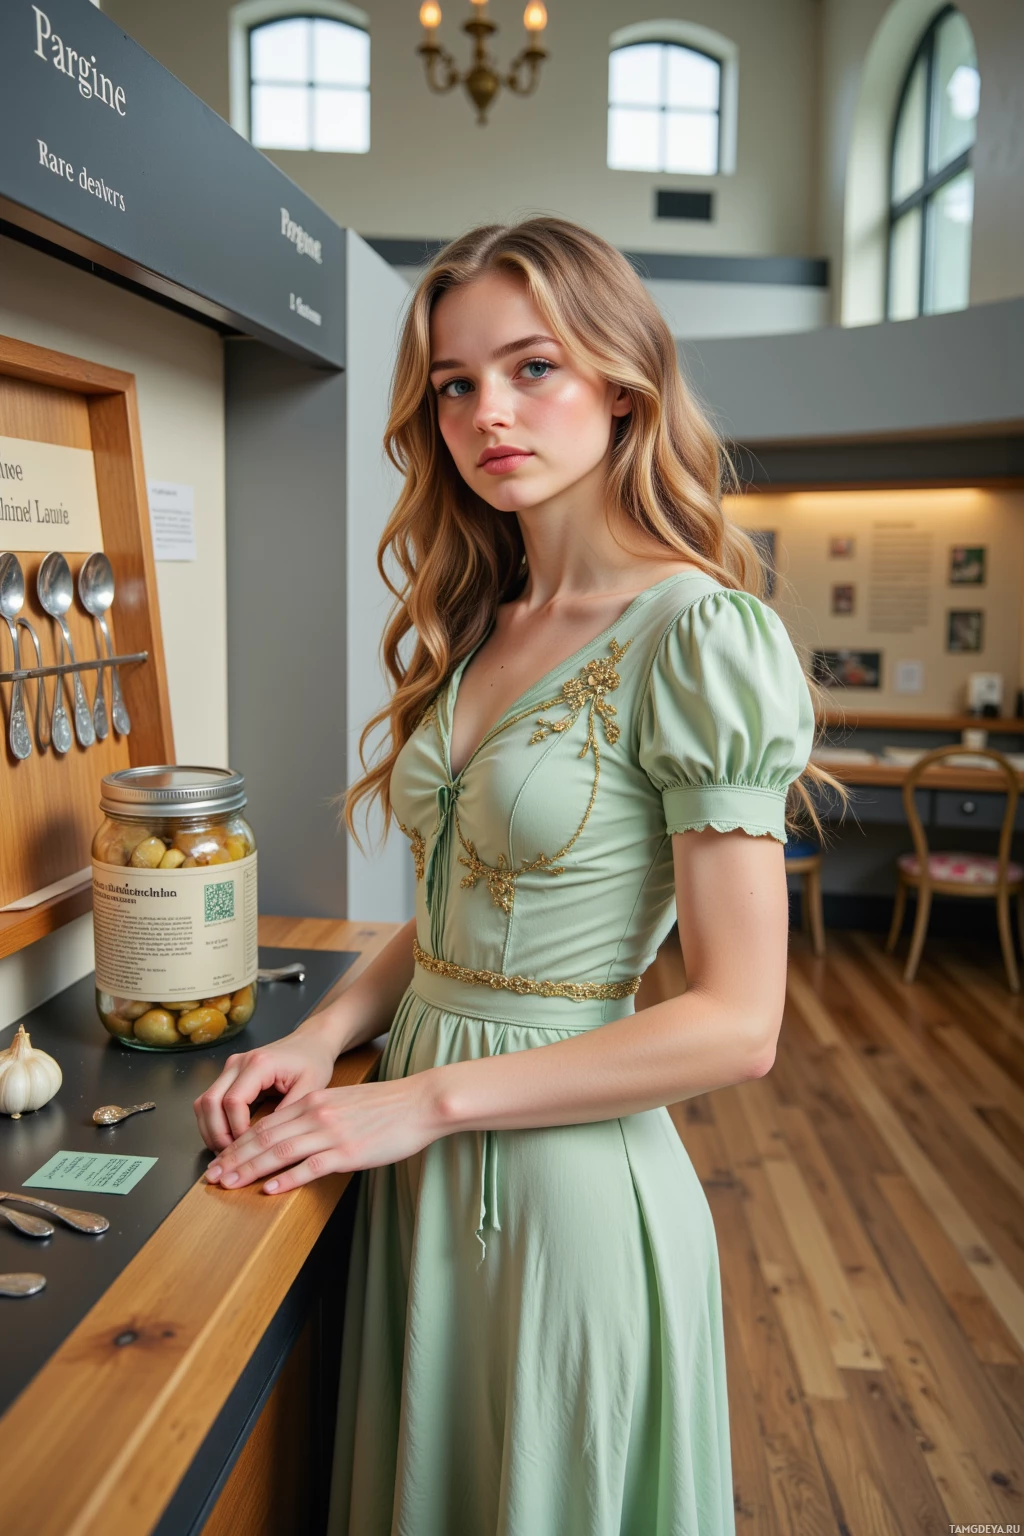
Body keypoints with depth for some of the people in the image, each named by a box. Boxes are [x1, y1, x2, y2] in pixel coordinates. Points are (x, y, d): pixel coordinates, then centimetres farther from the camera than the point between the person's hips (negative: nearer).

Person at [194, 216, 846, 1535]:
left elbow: (737, 1022, -20)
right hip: (421, 1168, 7)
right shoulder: (476, 625, 6)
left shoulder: (699, 634, -18)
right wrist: (325, 1035, -3)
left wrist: (428, 1098, -17)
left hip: (570, 1169, -6)